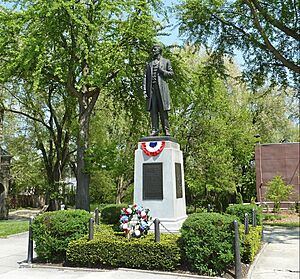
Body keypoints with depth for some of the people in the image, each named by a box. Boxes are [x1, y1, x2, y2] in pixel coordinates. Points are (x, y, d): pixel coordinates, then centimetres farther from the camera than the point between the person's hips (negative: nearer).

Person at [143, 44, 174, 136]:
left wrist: (161, 71, -5)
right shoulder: (149, 64, 24)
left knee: (163, 110, -7)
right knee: (153, 110, -5)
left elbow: (171, 74, 11)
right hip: (151, 88, 2)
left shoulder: (166, 61, 19)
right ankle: (154, 129, -7)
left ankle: (166, 130, -8)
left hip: (162, 87, -2)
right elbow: (145, 78, 15)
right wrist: (145, 90, 2)